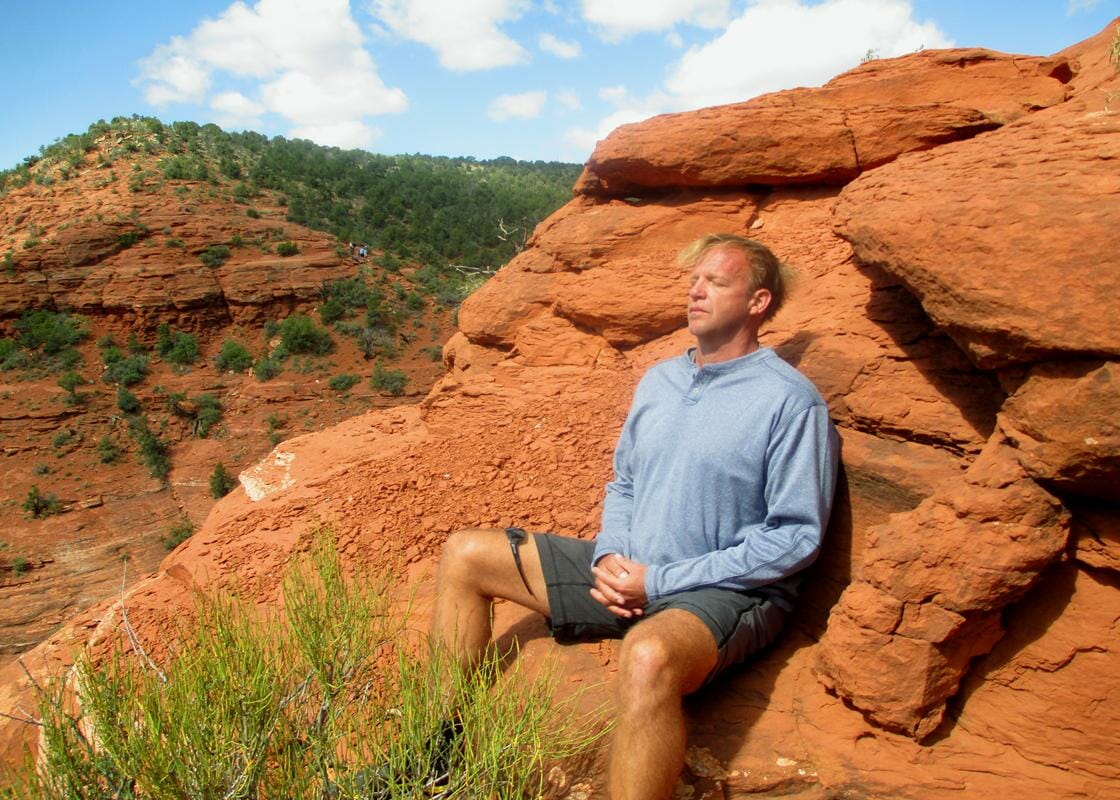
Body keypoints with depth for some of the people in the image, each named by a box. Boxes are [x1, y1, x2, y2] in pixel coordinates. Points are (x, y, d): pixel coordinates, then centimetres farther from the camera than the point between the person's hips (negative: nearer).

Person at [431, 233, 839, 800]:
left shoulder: (790, 401, -10)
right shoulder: (658, 379, 12)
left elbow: (796, 535, -15)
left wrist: (661, 580, -16)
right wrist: (610, 555, -4)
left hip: (727, 592, -7)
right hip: (628, 572, 7)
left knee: (648, 656, -43)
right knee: (463, 557, 3)